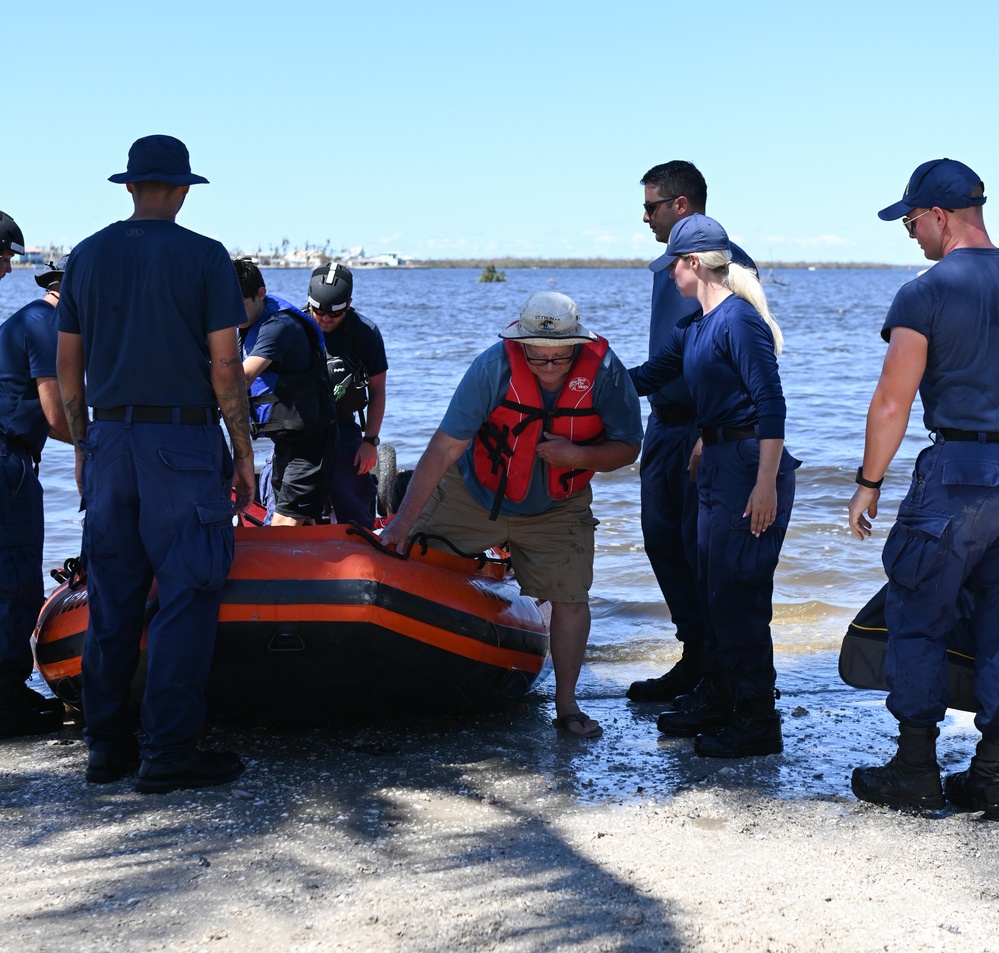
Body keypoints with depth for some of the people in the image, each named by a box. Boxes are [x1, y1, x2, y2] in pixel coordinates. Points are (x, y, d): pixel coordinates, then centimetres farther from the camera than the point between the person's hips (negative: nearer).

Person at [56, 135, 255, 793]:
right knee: (186, 596, 0)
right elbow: (225, 366, -8)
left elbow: (68, 369, 9)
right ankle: (169, 752, -1)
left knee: (111, 597, 11)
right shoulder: (205, 256, -5)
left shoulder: (87, 256, 7)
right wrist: (244, 453, 0)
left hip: (109, 441, 5)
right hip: (183, 442, -5)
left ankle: (106, 747, 16)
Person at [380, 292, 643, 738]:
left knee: (571, 598, -8)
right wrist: (404, 518, -30)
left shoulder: (604, 370, -24)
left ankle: (566, 704, 8)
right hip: (472, 493, 0)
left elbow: (627, 448, -12)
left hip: (556, 509, 1)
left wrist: (577, 456, -33)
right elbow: (445, 447, -28)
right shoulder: (494, 366, -29)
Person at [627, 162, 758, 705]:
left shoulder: (727, 263, -14)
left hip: (705, 429, -9)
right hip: (664, 424, 9)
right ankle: (696, 656, 21)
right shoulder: (665, 267, 15)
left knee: (701, 549, -5)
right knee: (663, 541, 11)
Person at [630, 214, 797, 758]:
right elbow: (648, 376, 25)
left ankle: (758, 722, 0)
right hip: (717, 464, 9)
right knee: (713, 590, 14)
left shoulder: (738, 320, -14)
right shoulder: (694, 328, 15)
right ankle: (716, 700, 25)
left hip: (751, 466, -9)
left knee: (737, 595, -7)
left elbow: (771, 404, -18)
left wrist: (766, 486, -22)